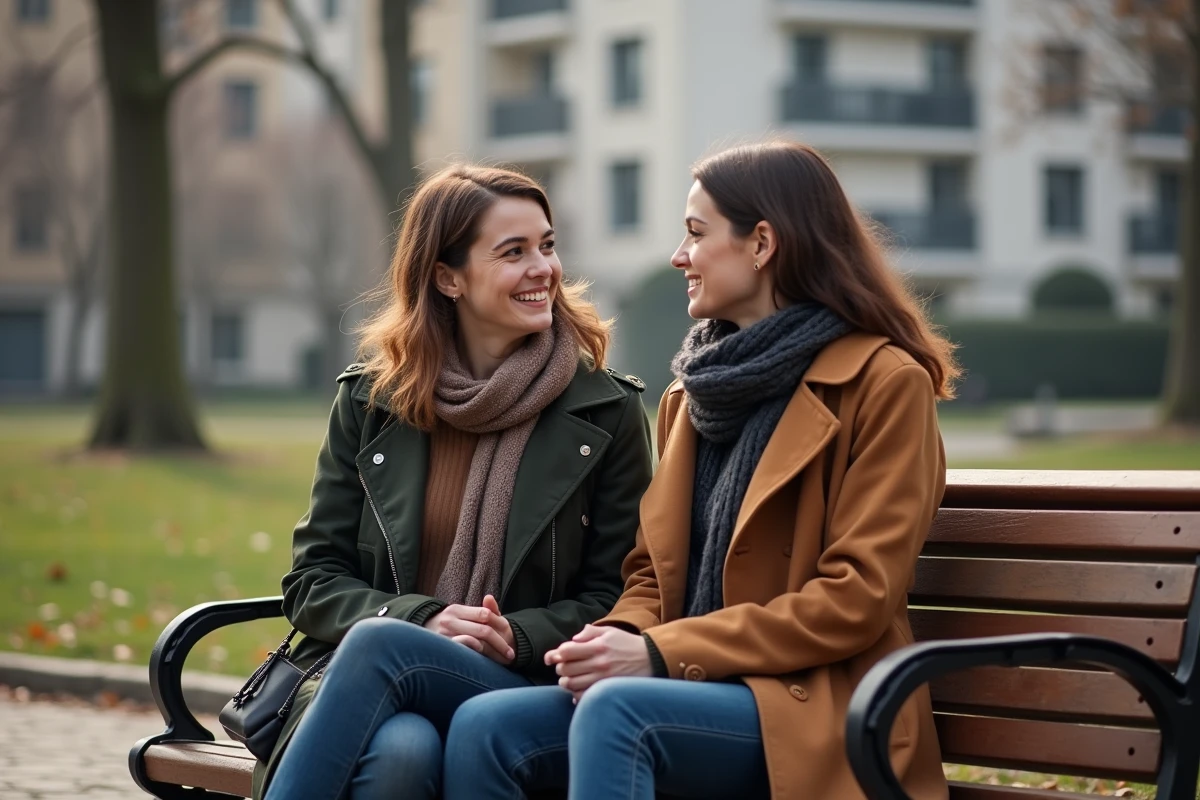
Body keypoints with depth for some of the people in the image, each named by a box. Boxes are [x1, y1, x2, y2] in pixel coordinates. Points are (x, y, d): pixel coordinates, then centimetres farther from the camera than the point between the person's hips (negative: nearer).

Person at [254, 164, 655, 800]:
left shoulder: (606, 411, 7)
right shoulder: (368, 402, 11)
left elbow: (613, 598, 8)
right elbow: (312, 581, 9)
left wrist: (517, 637, -12)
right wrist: (421, 620, -11)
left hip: (520, 691, -1)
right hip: (353, 682, 1)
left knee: (379, 644, -35)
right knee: (401, 748, -38)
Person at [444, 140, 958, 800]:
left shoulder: (884, 383, -5)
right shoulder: (695, 390, 19)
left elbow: (857, 599, -12)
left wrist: (663, 654, -16)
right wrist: (621, 639, -5)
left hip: (815, 709, -6)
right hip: (699, 694, 7)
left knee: (615, 712, -35)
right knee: (483, 728, -20)